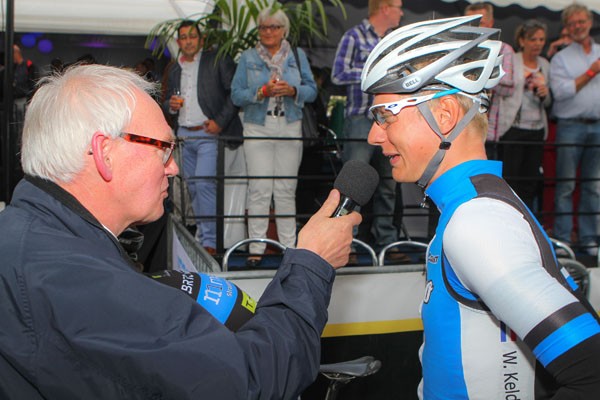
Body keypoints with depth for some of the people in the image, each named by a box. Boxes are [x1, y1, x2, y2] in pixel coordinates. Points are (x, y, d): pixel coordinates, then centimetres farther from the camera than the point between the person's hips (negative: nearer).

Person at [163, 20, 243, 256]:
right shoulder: (174, 70, 15)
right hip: (184, 135, 6)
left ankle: (210, 241, -12)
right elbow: (167, 103, 23)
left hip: (209, 133, -6)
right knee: (193, 187, 10)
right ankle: (201, 233, 22)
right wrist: (171, 105, -1)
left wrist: (220, 121, -14)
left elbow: (235, 92, -6)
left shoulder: (217, 60, -2)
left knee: (205, 184, -16)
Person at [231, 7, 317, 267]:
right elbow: (236, 94, 1)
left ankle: (289, 245, 10)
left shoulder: (298, 56, 11)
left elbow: (312, 90, 8)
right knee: (259, 189, -6)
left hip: (290, 129, 1)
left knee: (286, 189, 3)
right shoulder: (248, 58, 7)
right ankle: (256, 248, -1)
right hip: (257, 128, -1)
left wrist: (292, 90, -12)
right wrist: (262, 92, -14)